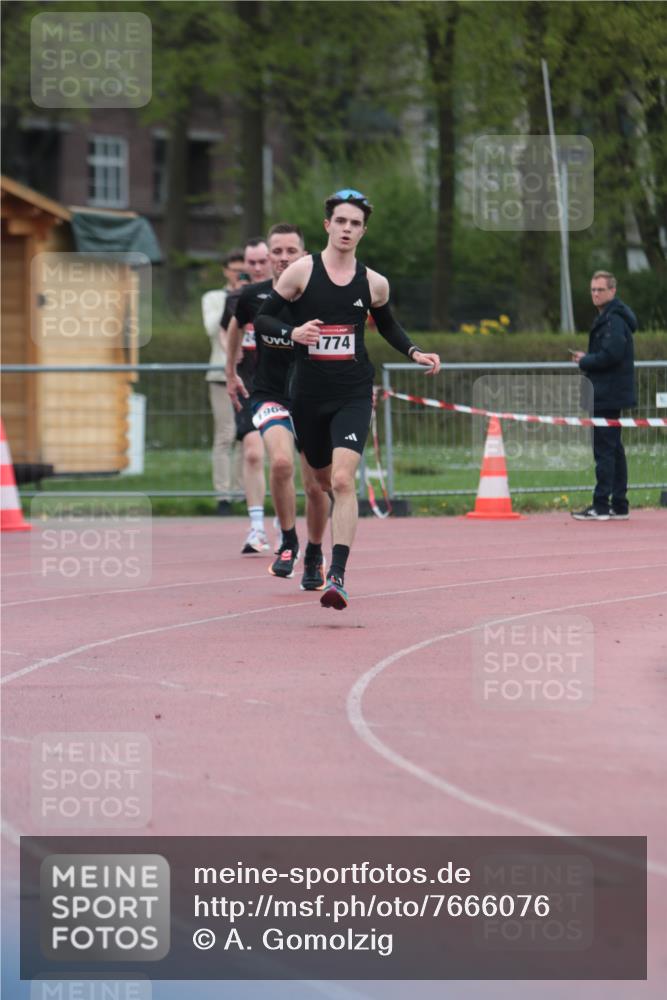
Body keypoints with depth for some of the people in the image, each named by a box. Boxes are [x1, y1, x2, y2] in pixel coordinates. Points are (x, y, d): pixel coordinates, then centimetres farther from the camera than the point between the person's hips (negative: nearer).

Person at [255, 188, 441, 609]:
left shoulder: (374, 283, 4)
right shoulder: (302, 271, -3)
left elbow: (388, 325, 24)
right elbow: (263, 318, -2)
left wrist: (415, 352, 8)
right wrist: (293, 333, -21)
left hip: (354, 395, 0)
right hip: (309, 395, 0)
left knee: (343, 480, -18)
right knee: (322, 481, 14)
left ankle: (338, 575, -23)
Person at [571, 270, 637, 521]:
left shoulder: (614, 320, -15)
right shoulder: (606, 317, 18)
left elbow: (611, 355, -24)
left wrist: (584, 361, -10)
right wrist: (587, 358, 6)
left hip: (608, 395, -11)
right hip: (610, 395, 11)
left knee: (604, 449, -10)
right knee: (613, 449, 12)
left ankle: (601, 505, -11)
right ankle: (619, 506, 15)